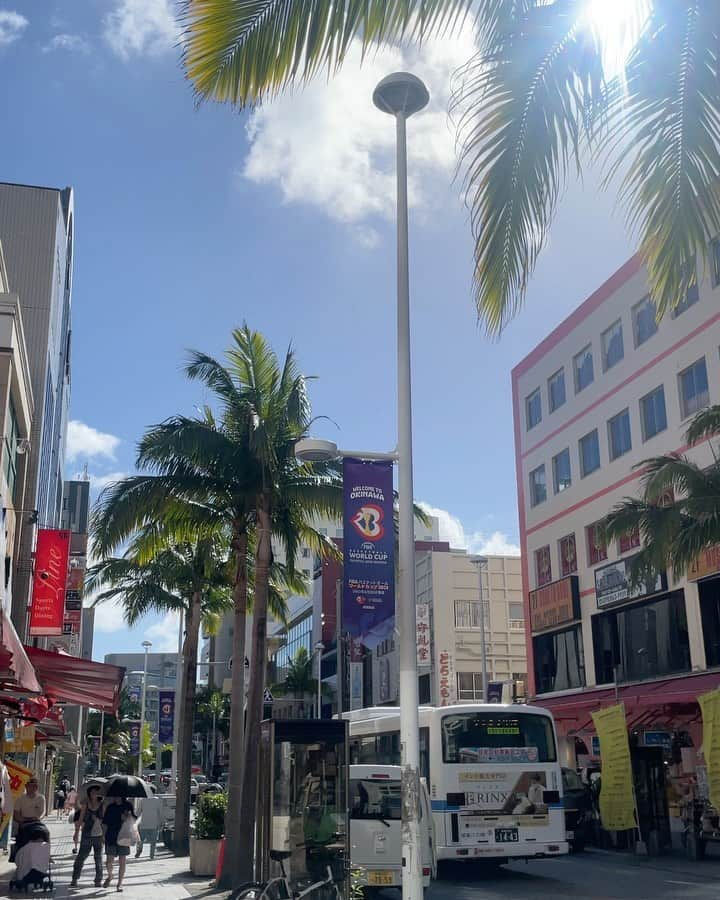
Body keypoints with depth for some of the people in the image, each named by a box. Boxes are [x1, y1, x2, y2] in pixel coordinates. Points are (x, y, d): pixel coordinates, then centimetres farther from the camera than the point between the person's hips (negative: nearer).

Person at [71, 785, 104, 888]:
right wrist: (77, 832, 5)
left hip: (99, 835, 0)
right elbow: (80, 819, 8)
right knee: (81, 856, -4)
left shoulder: (102, 805, 1)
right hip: (87, 834, 0)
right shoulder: (85, 805, 3)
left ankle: (98, 880, 16)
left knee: (98, 858, 7)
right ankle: (74, 879, 4)